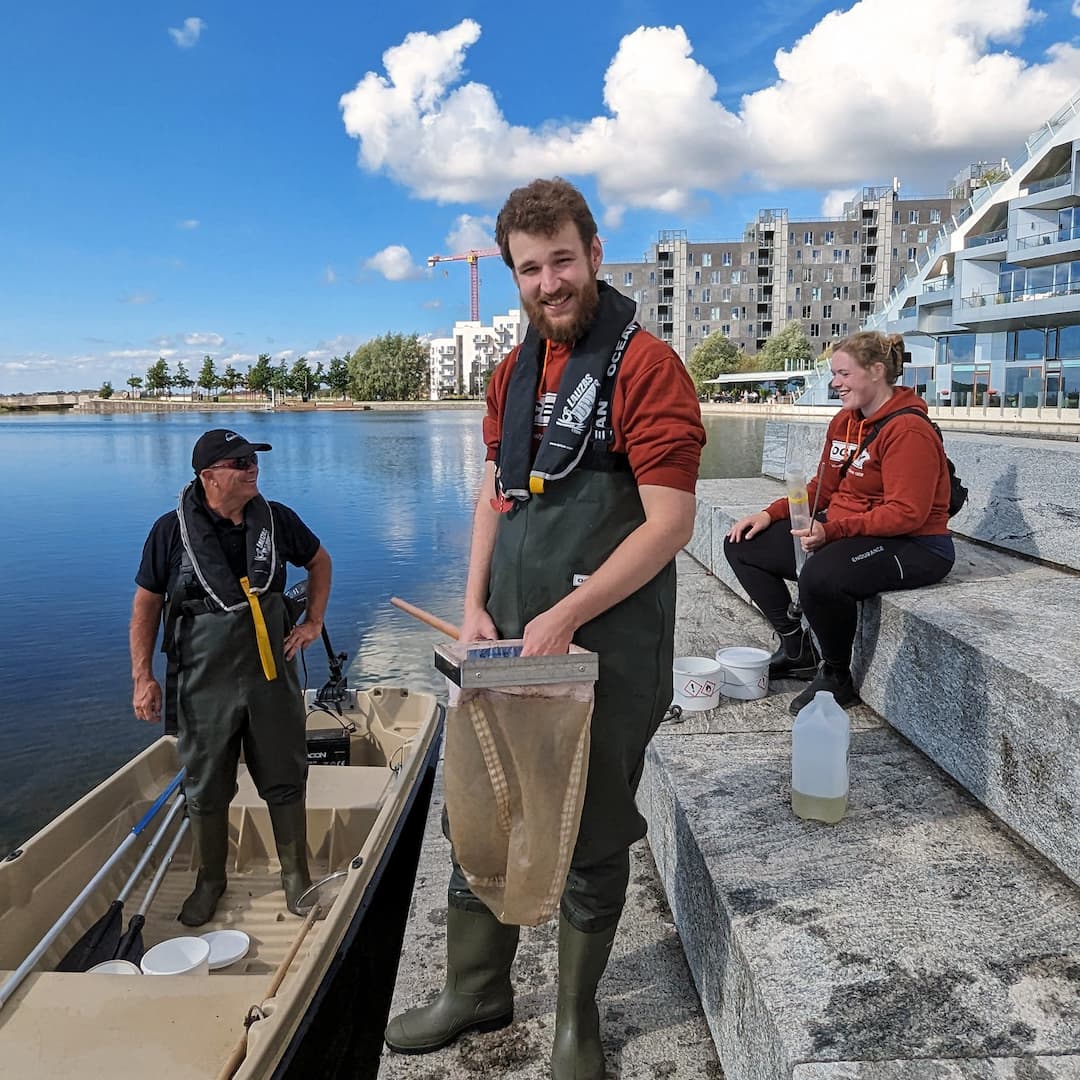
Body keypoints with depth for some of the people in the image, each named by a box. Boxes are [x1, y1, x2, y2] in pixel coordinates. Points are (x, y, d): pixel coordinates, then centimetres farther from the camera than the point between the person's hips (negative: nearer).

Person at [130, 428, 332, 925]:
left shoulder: (276, 519, -2)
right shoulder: (173, 529, -8)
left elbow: (319, 562, 16)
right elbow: (146, 604, -1)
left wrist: (313, 622, 8)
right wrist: (143, 678, -5)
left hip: (273, 675, 2)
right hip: (205, 683, -1)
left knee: (285, 781, 9)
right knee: (206, 789, 11)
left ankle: (295, 874, 27)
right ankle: (210, 881, 32)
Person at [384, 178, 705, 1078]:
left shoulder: (645, 367, -13)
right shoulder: (514, 372, 10)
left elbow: (670, 523, -18)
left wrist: (565, 619, -19)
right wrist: (476, 606, 4)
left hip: (606, 651, -7)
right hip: (511, 643, 7)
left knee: (592, 839, 10)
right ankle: (477, 991, 41)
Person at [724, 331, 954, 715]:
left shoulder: (909, 431, -18)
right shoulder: (844, 421, 9)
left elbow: (905, 514, -24)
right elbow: (822, 488, 15)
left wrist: (831, 531, -31)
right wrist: (770, 514, 1)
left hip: (912, 545, -9)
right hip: (840, 532, 10)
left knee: (819, 577, -39)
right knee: (743, 544, 4)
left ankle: (837, 676, -10)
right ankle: (796, 648, 12)